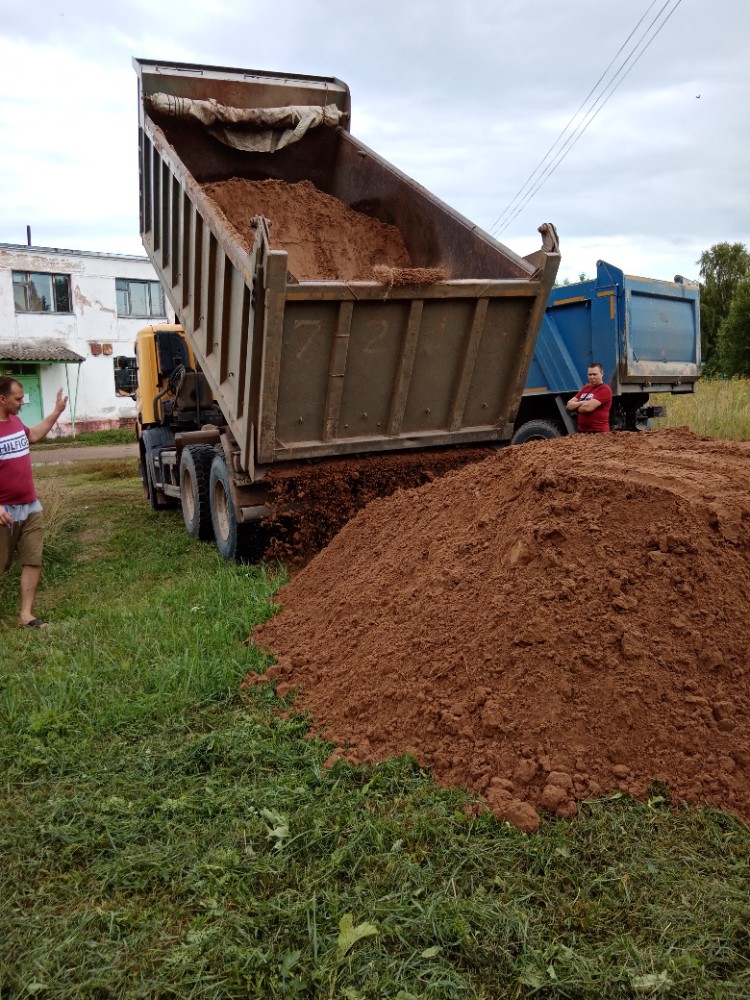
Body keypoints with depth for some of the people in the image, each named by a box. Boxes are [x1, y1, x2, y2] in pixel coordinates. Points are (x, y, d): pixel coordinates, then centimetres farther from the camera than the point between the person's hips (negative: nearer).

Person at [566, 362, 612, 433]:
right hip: (581, 431, 7)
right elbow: (568, 405, 8)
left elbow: (588, 407, -18)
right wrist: (581, 403, -10)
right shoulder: (585, 388, 16)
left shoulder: (605, 389, -7)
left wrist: (575, 407, 2)